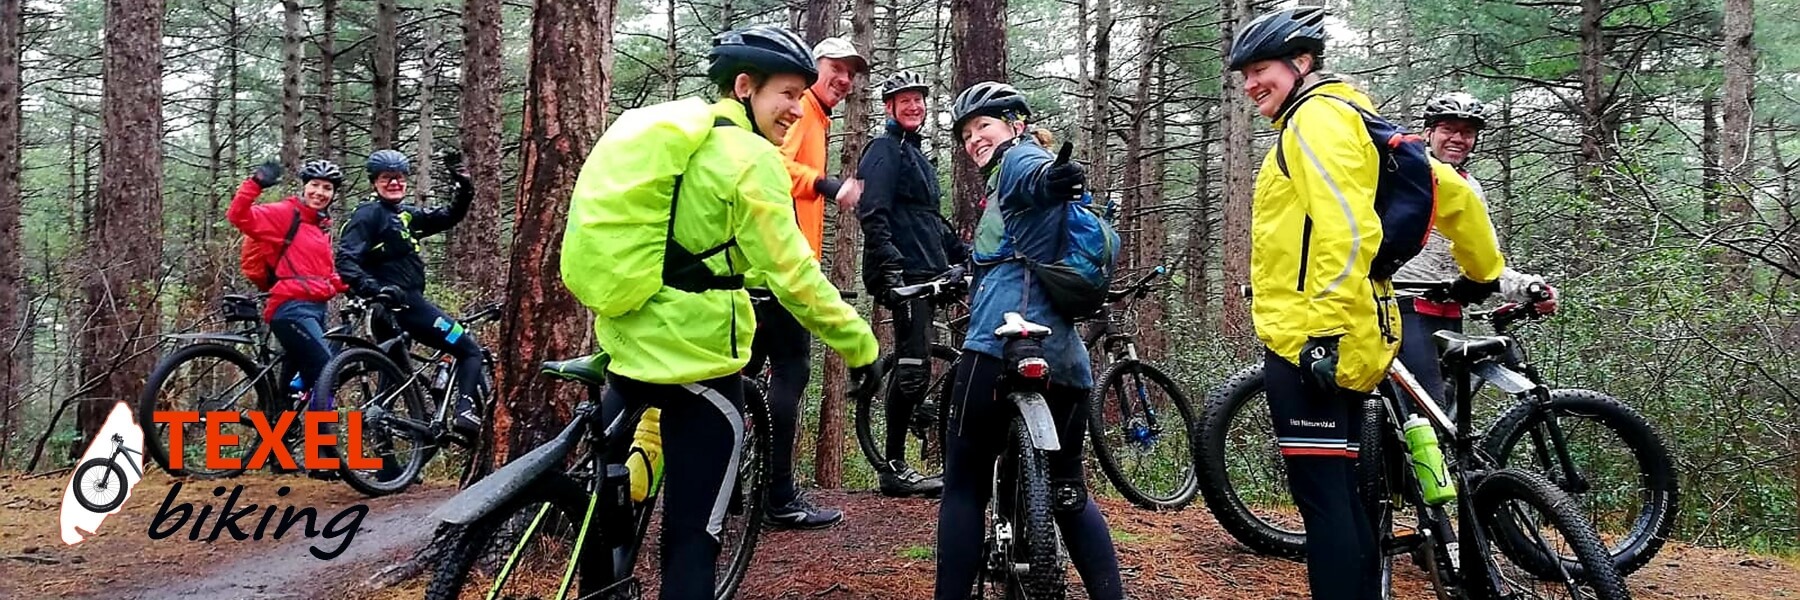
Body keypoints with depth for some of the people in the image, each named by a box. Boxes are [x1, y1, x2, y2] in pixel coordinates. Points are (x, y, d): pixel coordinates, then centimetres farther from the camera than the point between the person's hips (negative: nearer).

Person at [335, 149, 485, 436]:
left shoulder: (407, 213, 16)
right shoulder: (370, 214, -8)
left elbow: (449, 217, 19)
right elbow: (346, 259, -19)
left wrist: (465, 189, 2)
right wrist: (373, 288, -33)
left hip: (407, 302, 9)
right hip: (404, 304, -9)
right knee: (469, 350, -6)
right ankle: (465, 411, -20)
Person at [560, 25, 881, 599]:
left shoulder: (655, 126, 11)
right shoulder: (749, 157, -14)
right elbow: (792, 276, -16)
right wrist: (860, 345, -8)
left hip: (625, 342, 8)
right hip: (695, 358, -8)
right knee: (692, 535, 2)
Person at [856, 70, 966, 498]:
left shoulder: (914, 153, 25)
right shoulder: (885, 150, -4)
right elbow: (873, 213, -16)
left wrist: (965, 253, 28)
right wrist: (890, 265, -25)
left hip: (925, 272, 10)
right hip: (905, 272, -10)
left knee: (912, 367, 11)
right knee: (913, 366, -12)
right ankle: (895, 470, -8)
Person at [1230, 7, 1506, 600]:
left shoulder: (1317, 115, -8)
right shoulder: (1350, 117, 23)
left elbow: (1347, 228, -22)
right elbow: (1451, 191, 26)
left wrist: (1327, 331, -25)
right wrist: (1483, 272, 37)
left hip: (1310, 343, -10)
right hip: (1342, 345, 10)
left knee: (1322, 500, -8)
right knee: (1339, 496, 14)